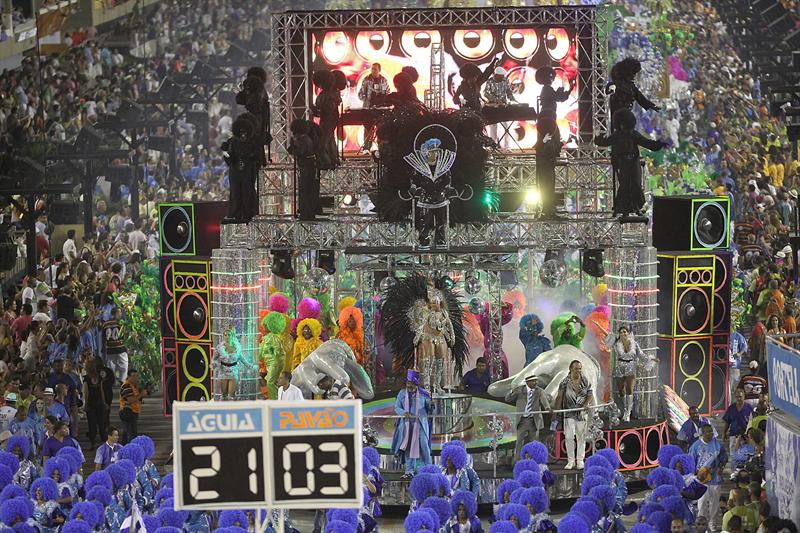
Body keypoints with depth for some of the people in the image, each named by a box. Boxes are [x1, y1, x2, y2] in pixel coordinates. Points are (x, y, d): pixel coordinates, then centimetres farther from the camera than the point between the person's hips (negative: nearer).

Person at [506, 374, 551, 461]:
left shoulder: (540, 391, 0)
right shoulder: (520, 390, 0)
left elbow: (544, 400, -19)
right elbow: (507, 399, 0)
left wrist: (548, 408, -42)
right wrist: (512, 392, -22)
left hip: (534, 421, 1)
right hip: (522, 420, -1)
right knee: (519, 442, -2)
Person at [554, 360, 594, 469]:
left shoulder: (585, 381, 4)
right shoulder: (565, 382, -1)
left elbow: (591, 395, 5)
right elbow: (560, 397, 0)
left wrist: (586, 404, -14)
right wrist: (556, 410, -8)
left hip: (582, 413, 1)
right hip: (569, 413, -1)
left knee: (581, 437, 4)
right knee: (569, 437, -6)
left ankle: (580, 460, 13)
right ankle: (571, 461, 2)